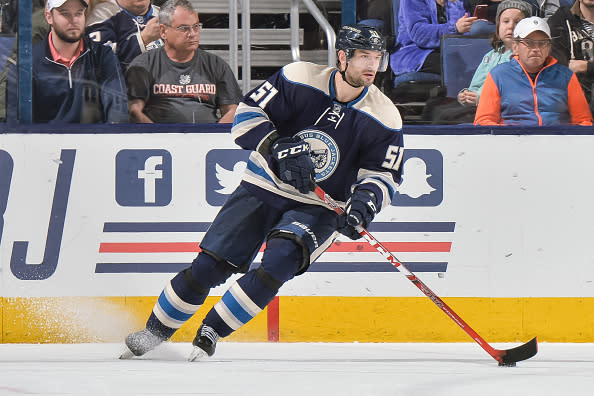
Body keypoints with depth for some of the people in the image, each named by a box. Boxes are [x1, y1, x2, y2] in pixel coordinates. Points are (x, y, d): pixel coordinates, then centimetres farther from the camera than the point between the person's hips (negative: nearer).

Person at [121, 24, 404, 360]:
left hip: (318, 209, 0)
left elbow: (383, 175, -5)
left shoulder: (385, 118, -9)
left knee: (280, 261, -27)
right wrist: (279, 150, -26)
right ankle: (155, 332, 15)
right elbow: (248, 115, -10)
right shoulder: (298, 79, -12)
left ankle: (210, 333, -14)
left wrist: (366, 200, -27)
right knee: (210, 266, -6)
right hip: (264, 189, 0)